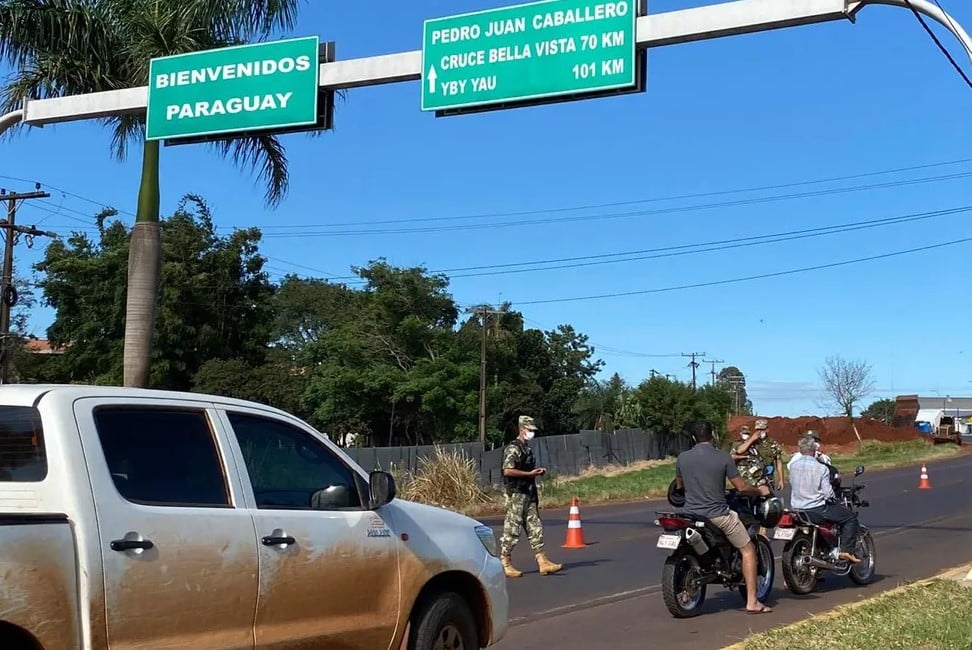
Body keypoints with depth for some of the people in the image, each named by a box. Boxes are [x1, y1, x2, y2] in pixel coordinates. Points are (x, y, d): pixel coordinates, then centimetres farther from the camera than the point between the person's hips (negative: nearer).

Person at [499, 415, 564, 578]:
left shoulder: (527, 449, 17)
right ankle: (505, 565, 4)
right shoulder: (513, 448, -12)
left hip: (529, 494, 9)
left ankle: (543, 563, 5)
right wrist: (530, 473, -19)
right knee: (511, 531, -3)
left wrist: (537, 472, 8)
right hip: (516, 494, -9)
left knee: (535, 529, 5)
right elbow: (507, 471, -23)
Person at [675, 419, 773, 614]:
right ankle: (752, 602, 6)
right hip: (718, 515, -4)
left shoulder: (682, 458, 0)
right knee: (748, 550, 11)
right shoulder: (723, 458, -9)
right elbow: (741, 487, -7)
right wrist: (760, 491, 13)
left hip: (691, 514, 4)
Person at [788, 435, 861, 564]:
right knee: (851, 517, 7)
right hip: (817, 509, -6)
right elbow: (827, 493, -16)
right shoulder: (821, 468, -14)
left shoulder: (793, 466, 1)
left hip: (797, 509, 6)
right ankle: (846, 550, -1)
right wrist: (835, 498, 5)